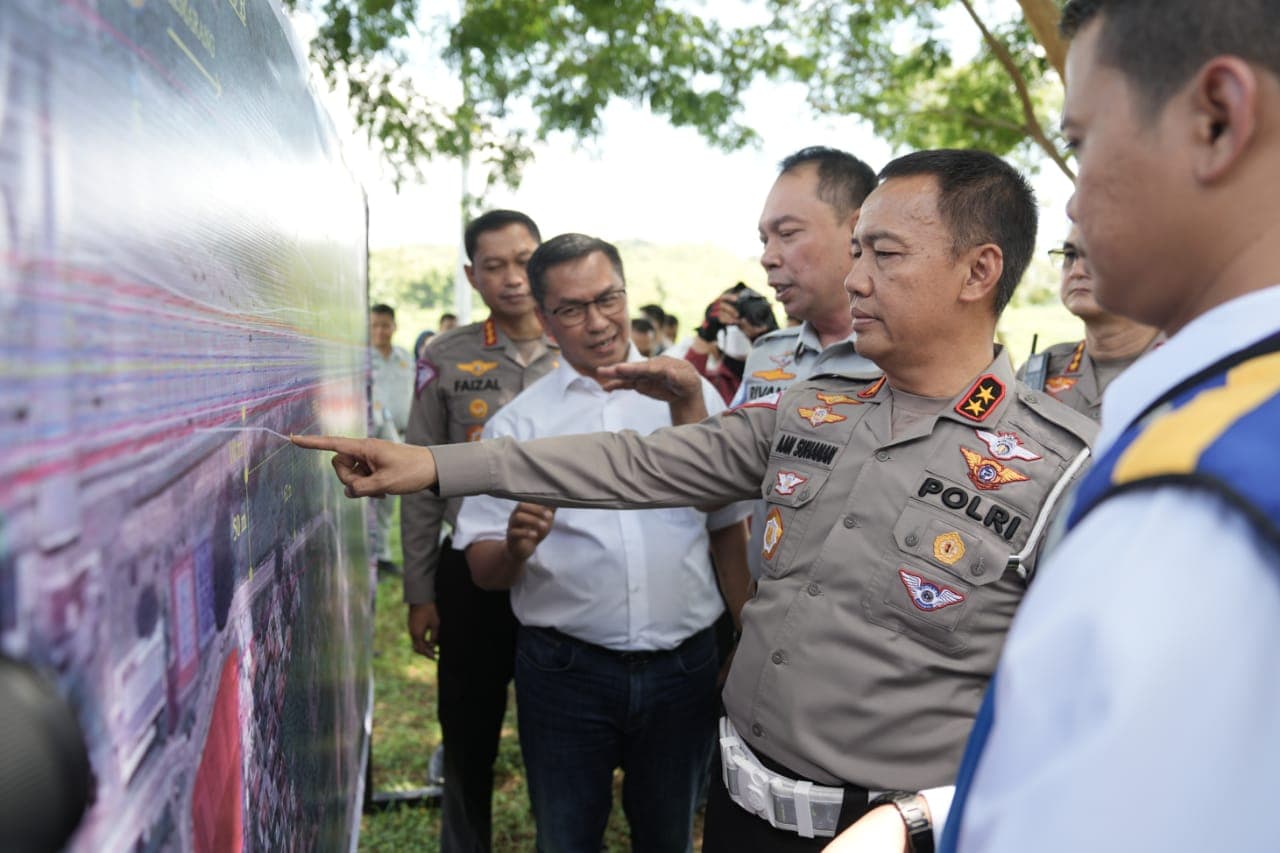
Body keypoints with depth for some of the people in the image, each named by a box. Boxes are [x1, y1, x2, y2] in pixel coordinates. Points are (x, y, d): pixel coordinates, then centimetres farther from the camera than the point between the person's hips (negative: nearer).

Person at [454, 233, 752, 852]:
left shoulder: (692, 399, 2)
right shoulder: (517, 423, -2)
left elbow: (730, 526, 10)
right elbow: (482, 569, -4)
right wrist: (515, 549, -25)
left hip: (683, 666, 2)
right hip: (565, 672, -1)